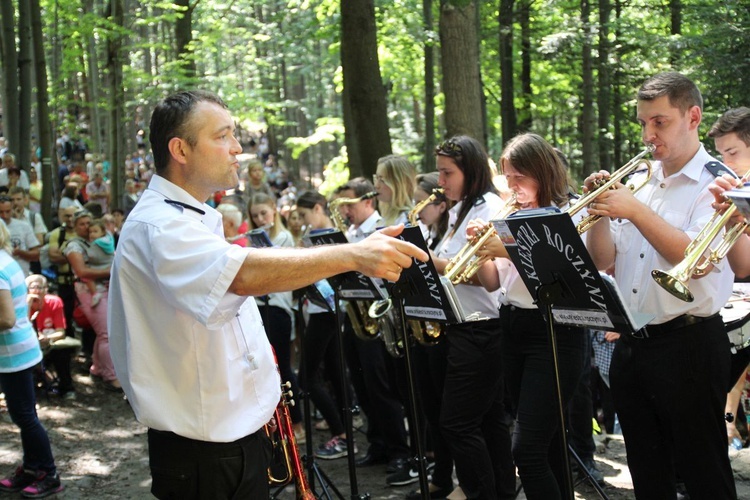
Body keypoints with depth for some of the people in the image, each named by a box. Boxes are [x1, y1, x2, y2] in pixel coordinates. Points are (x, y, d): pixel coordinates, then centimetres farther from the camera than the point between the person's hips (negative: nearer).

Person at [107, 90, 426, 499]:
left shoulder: (196, 219, 14)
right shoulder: (156, 226, -21)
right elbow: (246, 274, -39)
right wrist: (353, 255, -42)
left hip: (241, 434, 10)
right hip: (201, 454, -10)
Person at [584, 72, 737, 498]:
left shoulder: (716, 183, -7)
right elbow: (603, 263, 11)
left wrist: (635, 211, -22)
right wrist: (600, 212, -5)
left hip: (689, 345, -6)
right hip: (631, 346, 7)